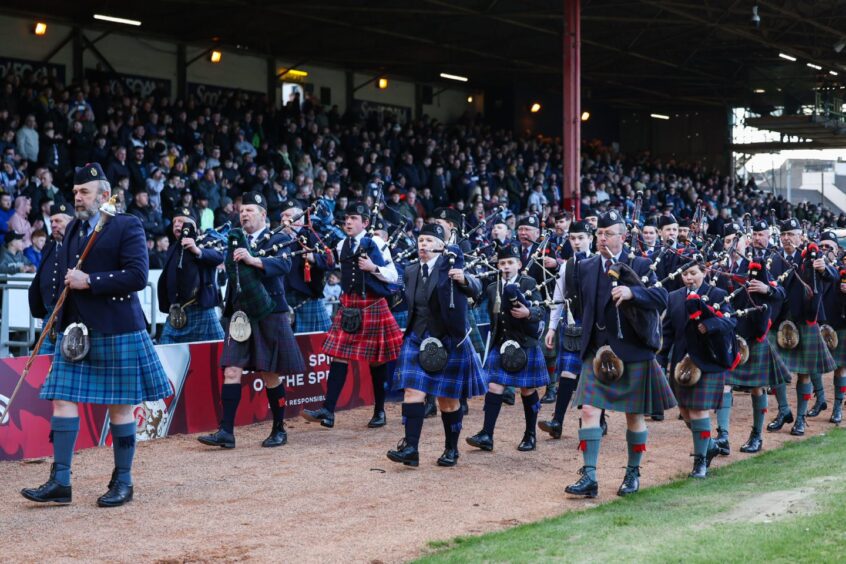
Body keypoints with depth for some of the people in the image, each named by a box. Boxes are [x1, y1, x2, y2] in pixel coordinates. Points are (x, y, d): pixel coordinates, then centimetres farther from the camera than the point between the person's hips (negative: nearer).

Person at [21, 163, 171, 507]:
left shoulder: (127, 227, -6)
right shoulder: (72, 230, 15)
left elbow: (138, 276, -16)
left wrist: (89, 282, -18)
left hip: (116, 331, -6)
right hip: (75, 330, 7)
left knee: (120, 406, 2)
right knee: (63, 400, 0)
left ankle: (123, 482, 13)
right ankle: (59, 482, 3)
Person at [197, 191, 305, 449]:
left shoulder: (278, 240, -1)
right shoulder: (236, 240, 13)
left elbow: (284, 265, -20)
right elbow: (230, 272, 10)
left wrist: (252, 259, -32)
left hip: (269, 316, -4)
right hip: (240, 316, 4)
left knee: (270, 376, 3)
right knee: (231, 372, -5)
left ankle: (279, 430, 16)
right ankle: (226, 432, -6)